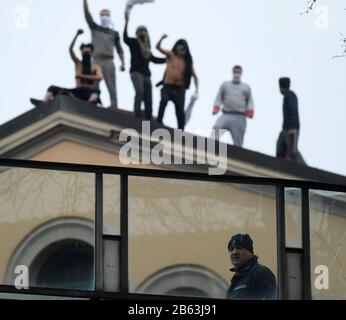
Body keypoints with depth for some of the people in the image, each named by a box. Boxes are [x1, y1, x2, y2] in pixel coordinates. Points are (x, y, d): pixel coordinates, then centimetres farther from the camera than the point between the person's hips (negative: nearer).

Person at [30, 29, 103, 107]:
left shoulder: (96, 67, 10)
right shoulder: (78, 64, 17)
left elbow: (99, 77, -11)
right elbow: (71, 49, 5)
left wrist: (83, 76, -15)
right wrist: (77, 35, -4)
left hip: (89, 94, -4)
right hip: (77, 93, 4)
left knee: (96, 91, -41)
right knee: (52, 88, -8)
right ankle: (43, 103, -35)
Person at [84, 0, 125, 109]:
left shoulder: (114, 33, 14)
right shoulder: (95, 28, 13)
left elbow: (119, 49, 13)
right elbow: (87, 14, 4)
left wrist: (123, 63, 0)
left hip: (108, 61, 0)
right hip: (96, 61, 0)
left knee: (112, 88, -4)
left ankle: (114, 109, -5)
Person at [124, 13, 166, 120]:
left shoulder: (147, 47, 20)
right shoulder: (134, 42, 2)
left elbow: (153, 59, 31)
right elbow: (125, 38, -18)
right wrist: (126, 22, -27)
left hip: (146, 74, 7)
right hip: (136, 72, -7)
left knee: (148, 100, 3)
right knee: (140, 90, -31)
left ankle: (148, 120, 5)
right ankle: (137, 114, -30)